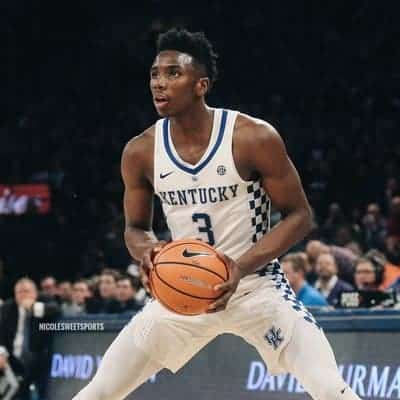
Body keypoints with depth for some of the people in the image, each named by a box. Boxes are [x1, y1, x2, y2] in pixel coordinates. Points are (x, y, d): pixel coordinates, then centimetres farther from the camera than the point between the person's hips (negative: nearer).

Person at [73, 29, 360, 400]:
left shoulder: (255, 138, -17)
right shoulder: (140, 152, -6)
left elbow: (299, 216, -11)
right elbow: (135, 227, 8)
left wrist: (242, 267, -25)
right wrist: (147, 251, -17)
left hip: (256, 285, -3)